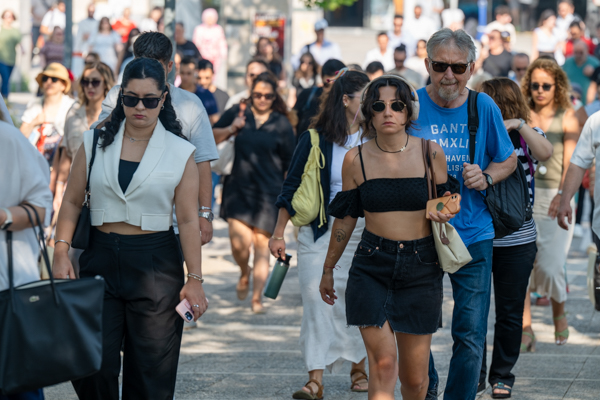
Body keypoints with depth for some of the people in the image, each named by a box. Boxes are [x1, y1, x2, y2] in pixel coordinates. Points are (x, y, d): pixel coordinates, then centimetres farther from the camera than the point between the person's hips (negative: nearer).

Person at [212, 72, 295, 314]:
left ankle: (257, 297, 5)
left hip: (268, 191, -1)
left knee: (262, 244, -2)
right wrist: (230, 129, -8)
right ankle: (244, 275, 22)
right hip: (238, 187, 1)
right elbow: (212, 138, 11)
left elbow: (290, 163, 8)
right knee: (239, 241, -11)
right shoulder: (237, 113, 6)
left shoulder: (282, 124, 4)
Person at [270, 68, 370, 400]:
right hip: (320, 232, -2)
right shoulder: (315, 140, -3)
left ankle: (359, 367, 24)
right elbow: (292, 188, 2)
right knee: (317, 300, -9)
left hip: (365, 233, 2)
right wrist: (278, 233, -1)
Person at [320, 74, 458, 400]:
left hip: (421, 267, 1)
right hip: (372, 266, 0)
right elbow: (345, 218, 12)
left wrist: (443, 213, -13)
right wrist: (328, 269, 18)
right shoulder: (356, 159, 0)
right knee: (383, 363, -16)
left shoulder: (430, 153, -1)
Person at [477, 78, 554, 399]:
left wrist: (519, 124, -26)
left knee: (509, 312, 7)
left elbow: (545, 153, -23)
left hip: (516, 241, -1)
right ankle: (475, 373, 14)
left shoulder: (526, 137, 0)